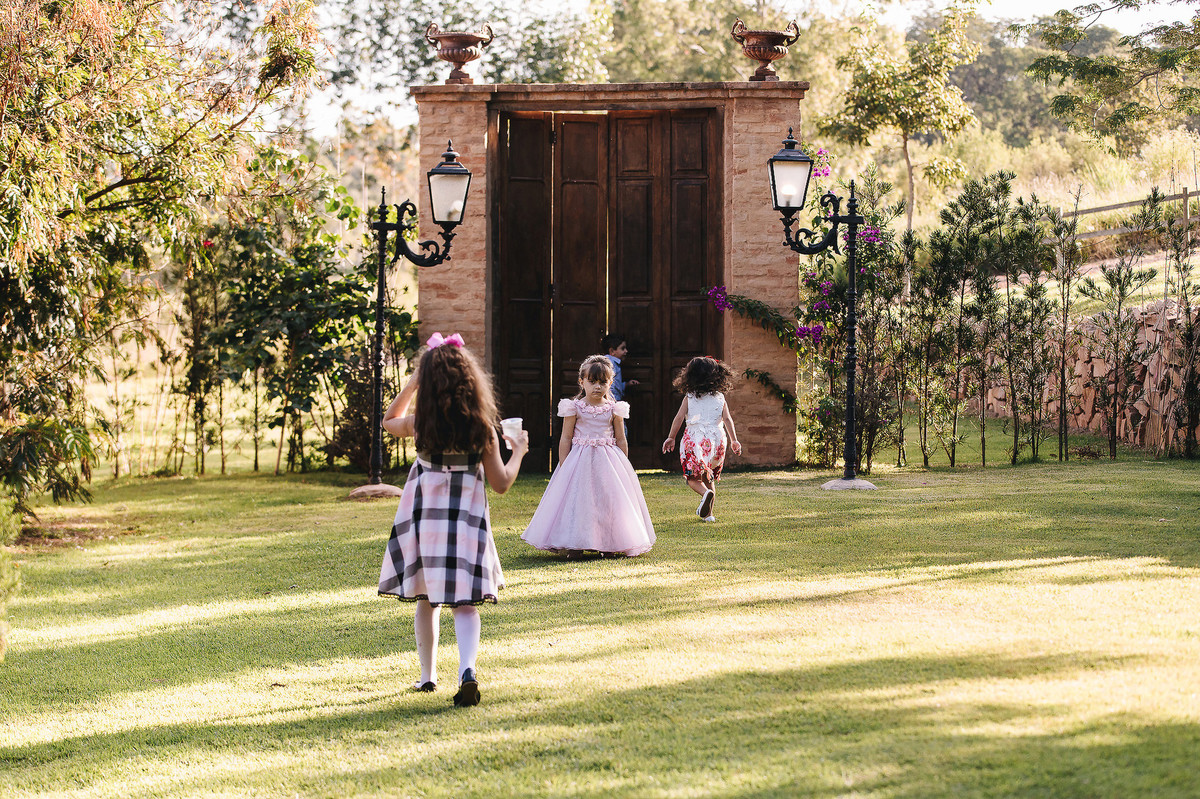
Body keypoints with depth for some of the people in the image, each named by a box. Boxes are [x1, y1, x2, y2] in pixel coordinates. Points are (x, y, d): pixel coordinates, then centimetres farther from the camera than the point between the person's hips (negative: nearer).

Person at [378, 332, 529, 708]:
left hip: (422, 518, 1)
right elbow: (501, 483, -3)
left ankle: (428, 674, 24)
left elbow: (389, 420, 17)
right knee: (465, 604, -1)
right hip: (466, 521, -1)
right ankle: (467, 669, -24)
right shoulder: (483, 429, -9)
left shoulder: (418, 423, -8)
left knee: (426, 599, 16)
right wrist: (518, 451, 14)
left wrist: (411, 382, 16)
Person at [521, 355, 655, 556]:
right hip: (580, 461, -1)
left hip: (608, 460, 1)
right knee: (577, 499, -5)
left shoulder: (614, 409, 4)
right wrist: (564, 467, -4)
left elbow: (621, 440, 9)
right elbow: (566, 438, 0)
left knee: (609, 500, -2)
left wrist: (624, 467, 5)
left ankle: (608, 544, 6)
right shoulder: (574, 408, -1)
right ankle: (575, 544, 1)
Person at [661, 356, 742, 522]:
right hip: (716, 438, 3)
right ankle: (708, 513, 15)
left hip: (695, 439, -3)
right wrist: (734, 440, 3)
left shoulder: (689, 396, 2)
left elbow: (679, 417, -2)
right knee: (709, 478, 18)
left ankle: (706, 493, -33)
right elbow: (727, 418, -1)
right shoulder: (719, 397, 6)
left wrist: (671, 437, 7)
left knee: (693, 478, -1)